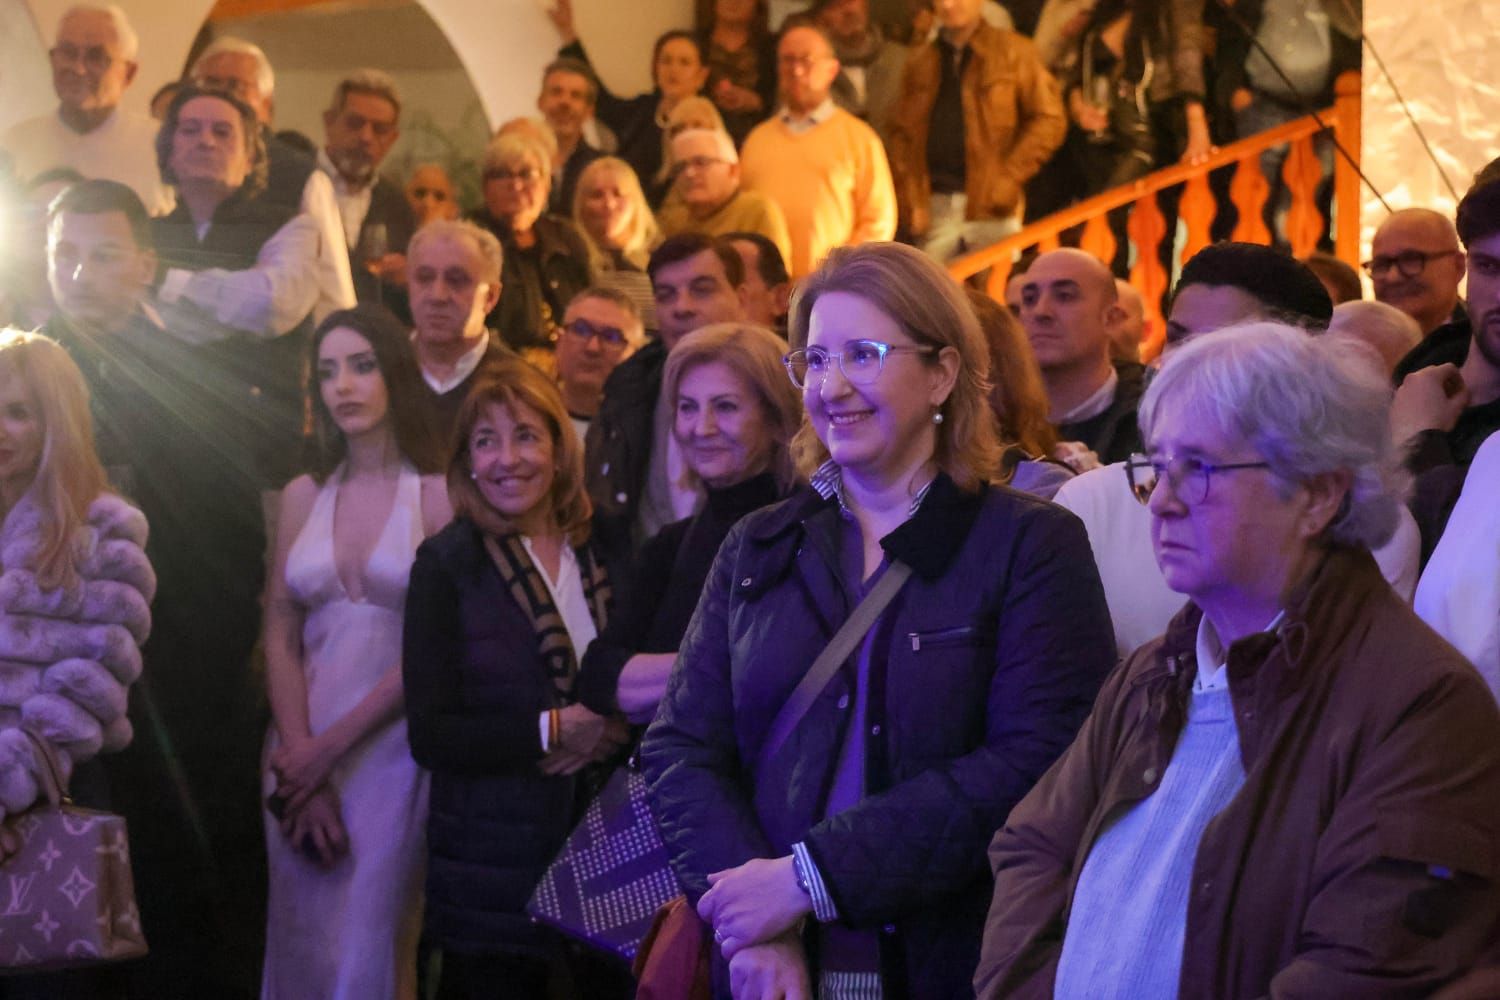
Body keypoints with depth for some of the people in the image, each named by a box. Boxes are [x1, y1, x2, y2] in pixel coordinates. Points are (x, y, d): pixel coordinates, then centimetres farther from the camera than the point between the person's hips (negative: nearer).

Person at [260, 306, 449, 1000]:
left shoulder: (439, 495, -3)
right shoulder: (303, 497, 11)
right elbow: (280, 637, 6)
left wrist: (333, 747, -11)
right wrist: (299, 756, -7)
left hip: (392, 743, -4)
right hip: (303, 746, 4)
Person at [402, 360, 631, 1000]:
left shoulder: (603, 555, 8)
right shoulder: (447, 565, -4)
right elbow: (430, 735, -10)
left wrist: (606, 732, -5)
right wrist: (551, 731, -13)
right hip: (493, 868, -4)